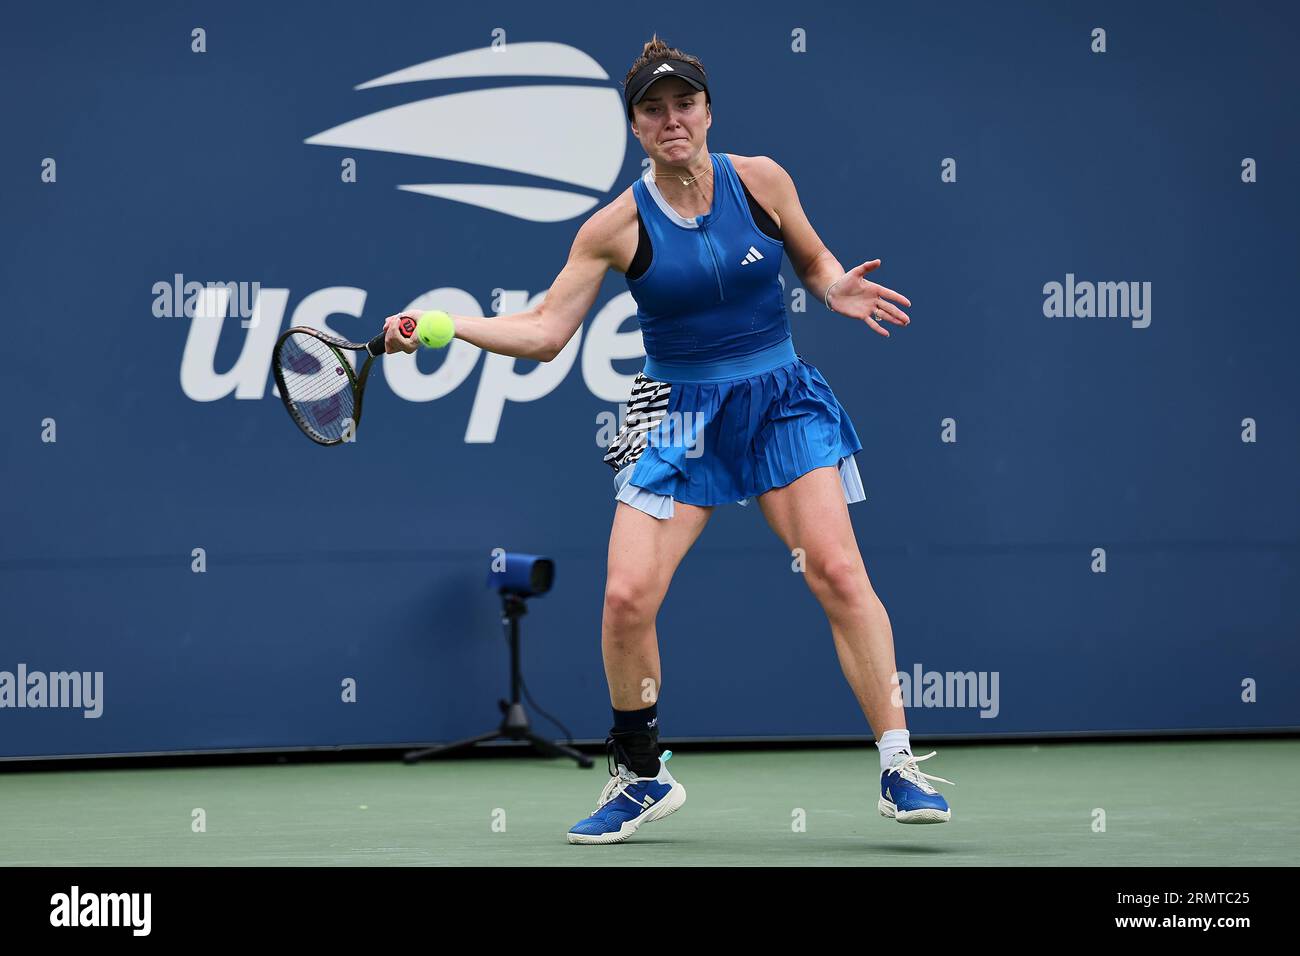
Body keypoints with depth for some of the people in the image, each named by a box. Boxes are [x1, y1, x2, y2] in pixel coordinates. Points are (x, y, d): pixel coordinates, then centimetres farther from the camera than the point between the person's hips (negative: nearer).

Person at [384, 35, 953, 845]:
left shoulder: (760, 179, -3)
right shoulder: (619, 227, -5)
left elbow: (813, 259, 14)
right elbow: (542, 332, -3)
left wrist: (837, 289, -8)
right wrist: (441, 325, -14)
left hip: (781, 400, 0)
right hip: (678, 417, 0)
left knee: (838, 569, -16)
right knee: (627, 596, -12)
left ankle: (900, 767, -8)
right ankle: (642, 777, 10)